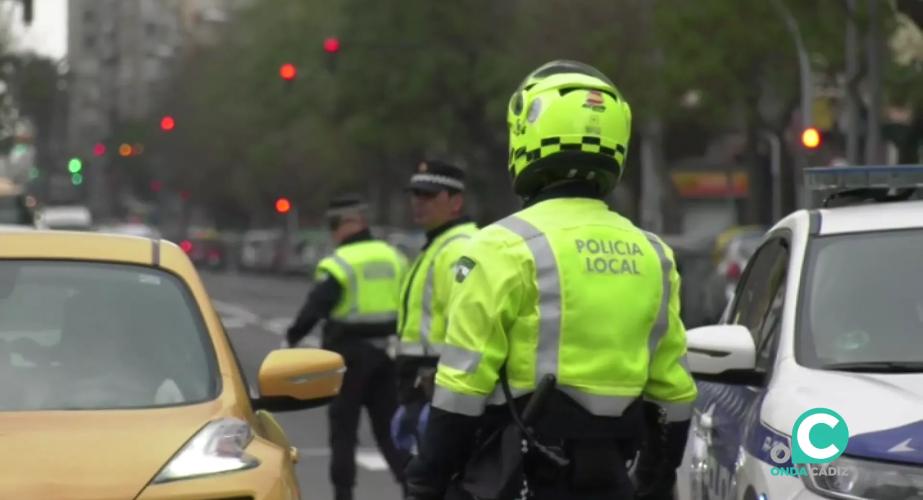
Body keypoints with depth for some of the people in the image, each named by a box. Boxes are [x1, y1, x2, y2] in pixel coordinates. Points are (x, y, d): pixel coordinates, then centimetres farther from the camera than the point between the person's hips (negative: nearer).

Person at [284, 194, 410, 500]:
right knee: (388, 425, 11)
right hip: (385, 352, 6)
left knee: (343, 427, 4)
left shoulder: (338, 264, -12)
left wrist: (291, 339, -6)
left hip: (350, 352, -5)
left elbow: (314, 309, -16)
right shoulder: (394, 258, 9)